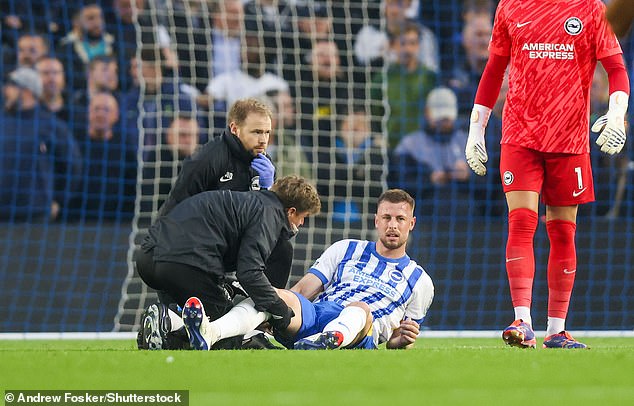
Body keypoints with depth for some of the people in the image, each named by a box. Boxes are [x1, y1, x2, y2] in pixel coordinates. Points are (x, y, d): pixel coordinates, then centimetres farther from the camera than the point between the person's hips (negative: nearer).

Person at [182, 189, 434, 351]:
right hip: (314, 314, 2)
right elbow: (303, 290, 15)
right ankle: (209, 333, -61)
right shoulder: (345, 250, 26)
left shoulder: (419, 280, 24)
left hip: (356, 337, -2)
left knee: (361, 309, -39)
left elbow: (394, 342, 25)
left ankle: (325, 342, -74)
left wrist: (404, 340, -2)